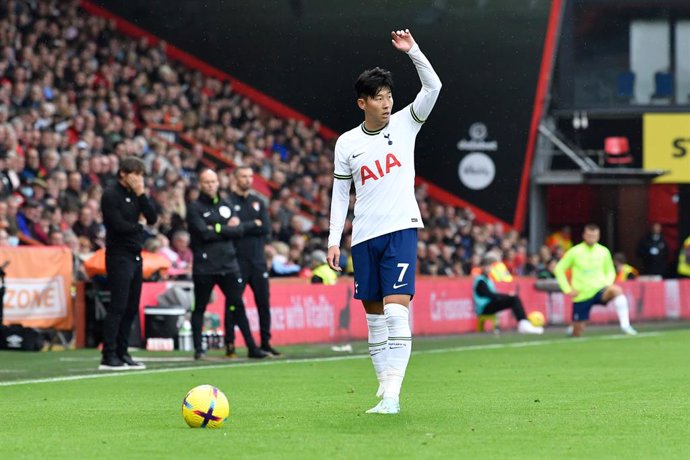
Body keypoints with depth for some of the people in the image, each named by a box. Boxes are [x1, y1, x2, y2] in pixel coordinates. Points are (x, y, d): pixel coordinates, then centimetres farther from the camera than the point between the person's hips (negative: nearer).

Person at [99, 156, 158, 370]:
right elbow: (118, 225, -17)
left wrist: (142, 195, -4)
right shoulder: (111, 195, -9)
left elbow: (152, 218, 5)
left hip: (135, 255, 8)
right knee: (118, 306, -11)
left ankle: (122, 353, 14)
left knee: (131, 308, 8)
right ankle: (109, 357, -11)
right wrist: (139, 227, -1)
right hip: (119, 255, -8)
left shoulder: (135, 194, 13)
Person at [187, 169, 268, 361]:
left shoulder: (226, 205, 16)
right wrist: (228, 229, -9)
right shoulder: (195, 208, 0)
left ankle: (252, 347, -1)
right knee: (199, 307, 2)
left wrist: (217, 229, -10)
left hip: (228, 264, 4)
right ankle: (198, 349, 8)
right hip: (204, 266, -4)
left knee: (237, 304, 0)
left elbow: (239, 229, 6)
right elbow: (204, 233, -14)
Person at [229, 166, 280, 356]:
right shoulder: (228, 201, -1)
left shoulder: (258, 202, 14)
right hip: (237, 260, -5)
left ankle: (266, 342, 12)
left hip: (258, 260, 5)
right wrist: (254, 226, -16)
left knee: (263, 301, 5)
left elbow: (266, 228, -1)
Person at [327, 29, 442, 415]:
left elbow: (433, 86, -8)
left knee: (396, 311, -15)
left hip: (401, 229, -3)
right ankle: (385, 388, 13)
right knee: (374, 316, 6)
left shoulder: (405, 123, 3)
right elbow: (340, 194, 11)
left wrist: (412, 50, -18)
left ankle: (392, 395, -19)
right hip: (364, 237, 3)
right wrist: (334, 240, 5)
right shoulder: (347, 143, 6)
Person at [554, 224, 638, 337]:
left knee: (616, 290, -34)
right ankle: (573, 330, 43)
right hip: (582, 295, -1)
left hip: (599, 290, 1)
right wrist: (567, 289, -4)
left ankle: (625, 325, -36)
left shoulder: (604, 251, 2)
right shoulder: (574, 252, -4)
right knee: (578, 333, 3)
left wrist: (607, 284, -4)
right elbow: (559, 269, 3)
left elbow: (611, 271, 16)